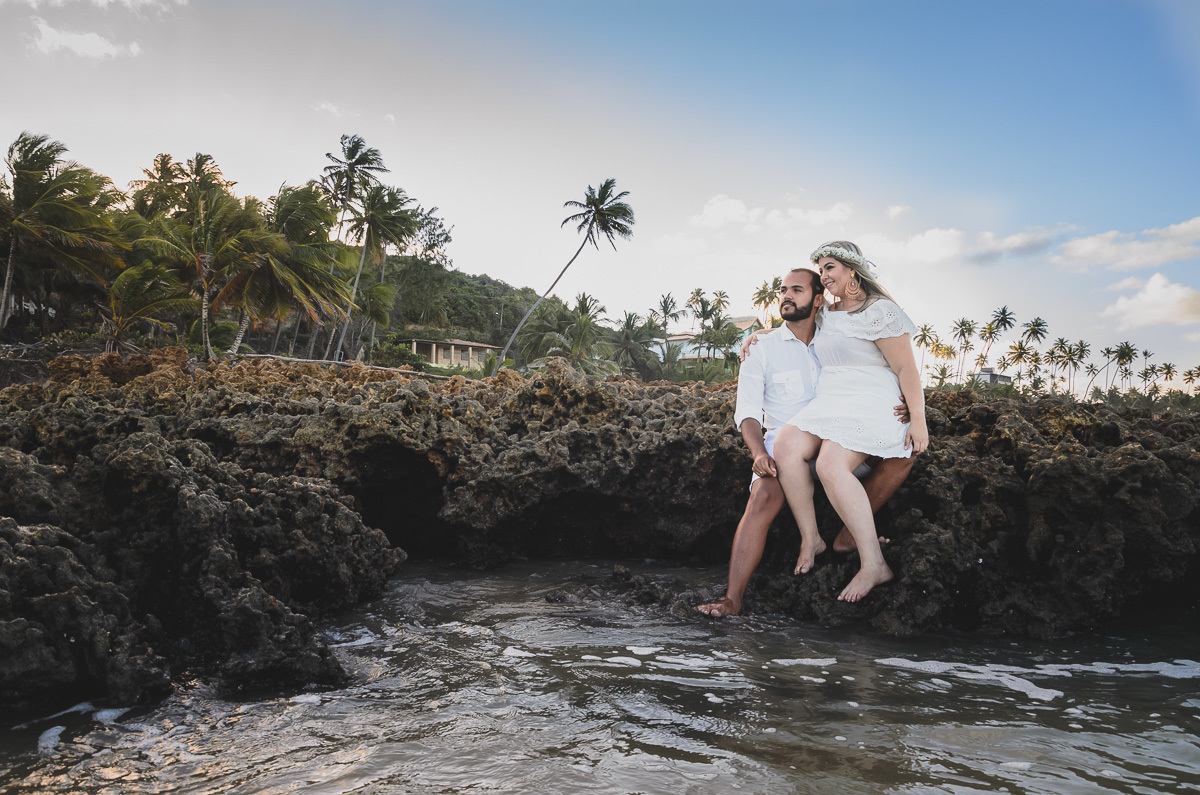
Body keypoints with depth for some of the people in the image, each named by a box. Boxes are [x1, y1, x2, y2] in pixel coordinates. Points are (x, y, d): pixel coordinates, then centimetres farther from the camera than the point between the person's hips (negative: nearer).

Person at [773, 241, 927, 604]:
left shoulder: (878, 312, -4)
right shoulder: (827, 313, 21)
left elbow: (906, 369, -7)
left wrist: (918, 419, -13)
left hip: (871, 407, -7)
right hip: (828, 406, 7)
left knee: (831, 465, -32)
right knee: (787, 445, -23)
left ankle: (874, 564, -27)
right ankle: (810, 539, -13)